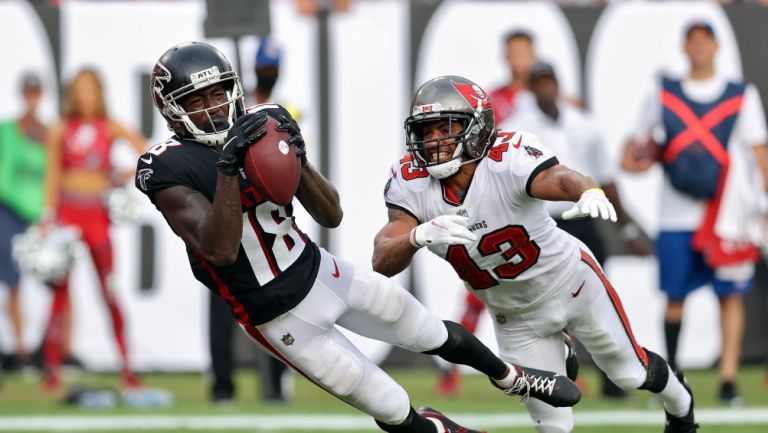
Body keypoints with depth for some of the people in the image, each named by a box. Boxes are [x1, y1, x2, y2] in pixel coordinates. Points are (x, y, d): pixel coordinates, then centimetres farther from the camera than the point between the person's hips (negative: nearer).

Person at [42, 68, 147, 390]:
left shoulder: (110, 128, 5)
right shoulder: (60, 131, 5)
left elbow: (146, 152, 5)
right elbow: (53, 176, 4)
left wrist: (126, 178, -5)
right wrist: (49, 217, -2)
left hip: (97, 213, 0)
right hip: (68, 209, 0)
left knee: (109, 289, -2)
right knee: (60, 288, -3)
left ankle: (126, 366, 0)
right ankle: (53, 366, -2)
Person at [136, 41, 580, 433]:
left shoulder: (261, 126, -5)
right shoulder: (169, 169, -22)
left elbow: (331, 215, -3)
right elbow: (220, 250, -34)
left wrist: (298, 157, -21)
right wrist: (228, 166, -41)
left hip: (320, 270, 5)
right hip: (281, 318, -5)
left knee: (438, 335, 21)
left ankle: (514, 378, 50)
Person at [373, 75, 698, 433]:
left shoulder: (508, 158, -32)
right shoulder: (412, 183, -21)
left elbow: (558, 178, -53)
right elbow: (382, 262, -31)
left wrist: (591, 194, -78)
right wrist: (420, 235, -54)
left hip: (570, 281, -3)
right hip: (516, 318, 3)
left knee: (632, 373, 18)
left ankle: (680, 404, 52)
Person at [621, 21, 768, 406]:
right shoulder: (663, 96, 11)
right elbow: (637, 144, 18)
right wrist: (633, 158, -4)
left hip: (729, 212, -1)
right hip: (677, 215, 1)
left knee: (731, 294, -5)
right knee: (675, 296, 2)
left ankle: (728, 380, -5)